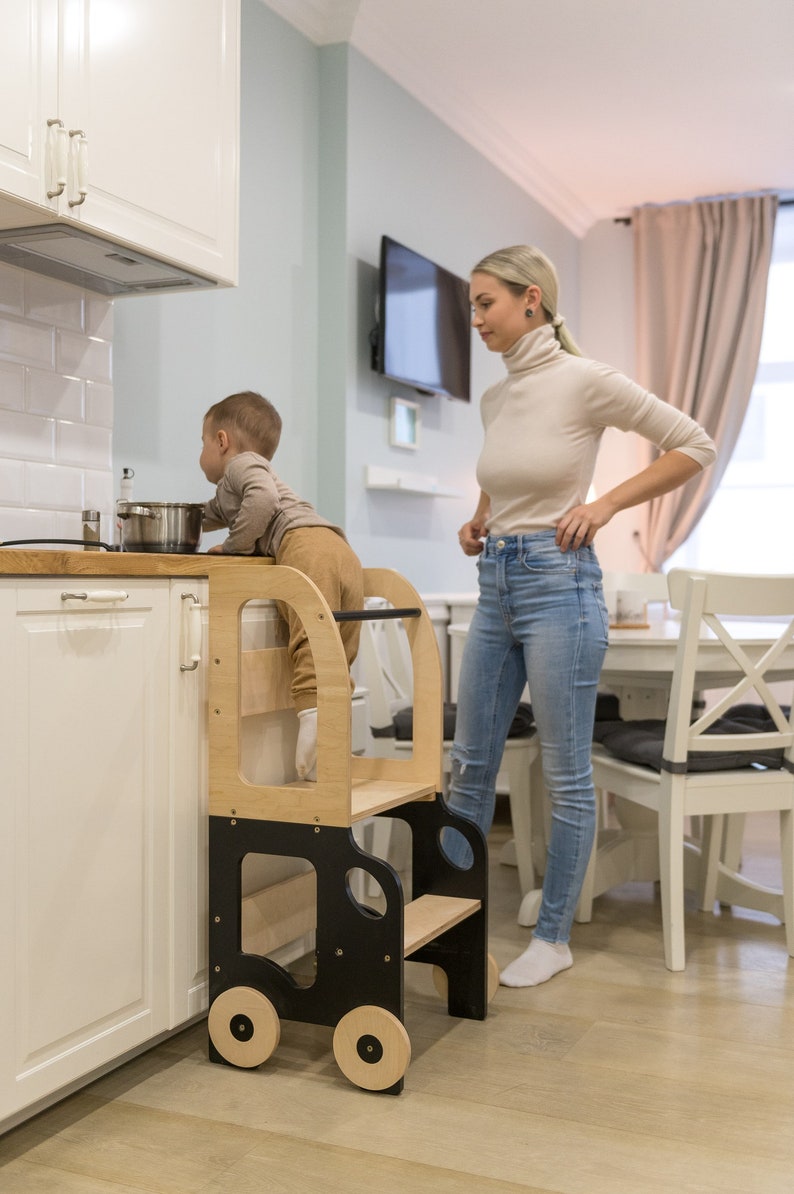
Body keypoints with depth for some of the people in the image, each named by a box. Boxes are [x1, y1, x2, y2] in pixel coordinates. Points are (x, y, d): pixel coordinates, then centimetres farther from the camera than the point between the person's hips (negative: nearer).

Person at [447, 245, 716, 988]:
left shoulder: (584, 382, -10)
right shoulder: (494, 398, 11)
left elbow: (694, 446, -5)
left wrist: (606, 505, -10)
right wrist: (480, 521, 12)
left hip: (556, 581, -7)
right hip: (495, 584, 8)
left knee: (565, 774, 3)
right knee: (469, 762, 12)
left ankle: (553, 938, 17)